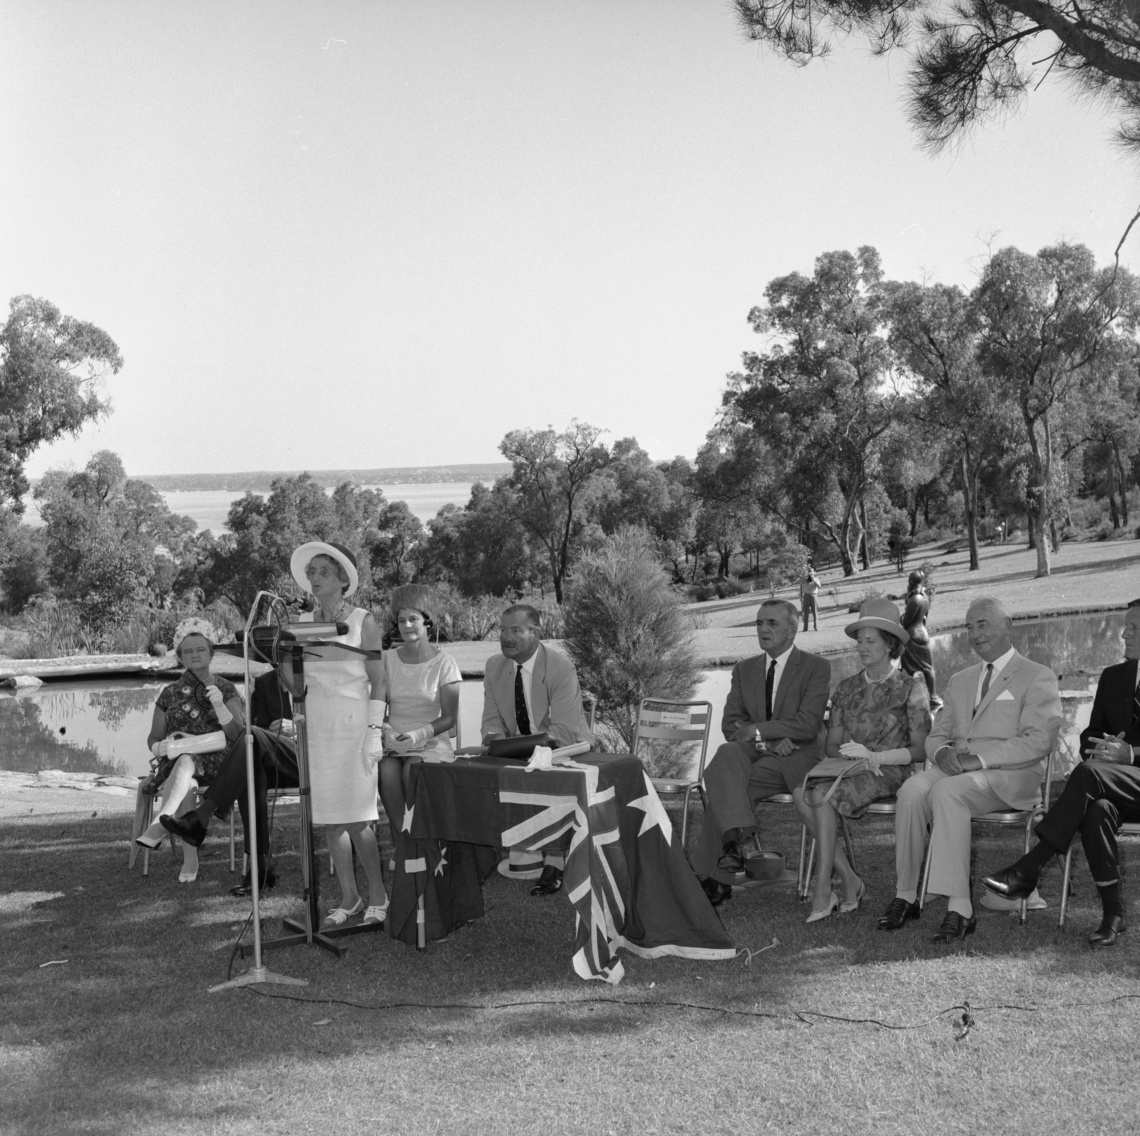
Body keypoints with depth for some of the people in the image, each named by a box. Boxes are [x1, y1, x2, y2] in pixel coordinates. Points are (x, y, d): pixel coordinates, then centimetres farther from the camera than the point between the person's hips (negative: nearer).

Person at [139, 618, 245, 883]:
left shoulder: (226, 689, 12)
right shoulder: (170, 694, 16)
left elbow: (238, 734, 2)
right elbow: (153, 739, 18)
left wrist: (219, 706, -15)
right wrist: (165, 746, -7)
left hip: (215, 763, -2)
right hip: (174, 762, 2)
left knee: (185, 762, -37)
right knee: (184, 783, -36)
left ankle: (159, 826, -54)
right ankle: (190, 859, -41)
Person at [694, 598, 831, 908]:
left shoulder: (816, 667, 1)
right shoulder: (744, 670, 17)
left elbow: (808, 725, -11)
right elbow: (730, 724, 7)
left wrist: (757, 730, -17)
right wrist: (767, 742, -12)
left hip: (795, 758, -4)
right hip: (754, 753, 4)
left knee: (723, 789, -28)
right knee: (725, 754, -33)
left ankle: (714, 878, -27)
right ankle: (735, 835, -45)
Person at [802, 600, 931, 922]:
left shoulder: (911, 687, 4)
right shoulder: (847, 688, 17)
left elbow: (921, 749, -2)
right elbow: (831, 745, 13)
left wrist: (874, 756, -14)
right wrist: (853, 758, -9)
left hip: (891, 772, -5)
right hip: (851, 770, 5)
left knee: (824, 795, -32)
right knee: (803, 794, -29)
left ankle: (824, 889, -26)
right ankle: (848, 880, -20)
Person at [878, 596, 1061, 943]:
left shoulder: (1038, 678, 6)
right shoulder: (960, 681, 26)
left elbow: (1038, 741, -9)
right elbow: (936, 735, 22)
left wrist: (980, 759, -20)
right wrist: (942, 753, -4)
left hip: (1010, 775, -5)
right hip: (956, 769, 5)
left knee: (947, 791, -35)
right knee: (912, 790, -28)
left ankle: (961, 908, -35)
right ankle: (905, 896, -22)